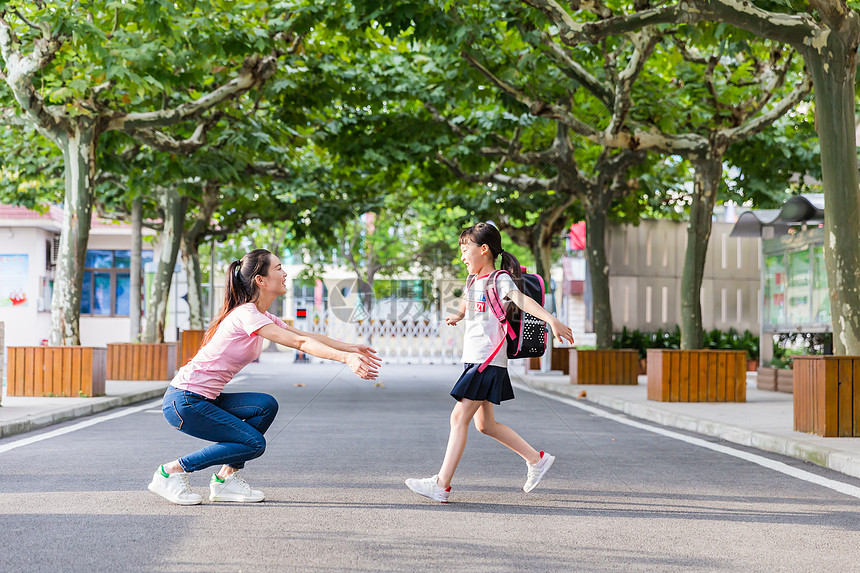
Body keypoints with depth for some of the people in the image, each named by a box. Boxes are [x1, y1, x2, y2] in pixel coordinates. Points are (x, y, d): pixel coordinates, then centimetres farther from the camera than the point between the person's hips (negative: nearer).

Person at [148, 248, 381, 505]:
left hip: (205, 399, 9)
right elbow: (299, 342, -27)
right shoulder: (246, 314, -19)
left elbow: (308, 336, 13)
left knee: (266, 405, -1)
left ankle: (225, 479, 3)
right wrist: (345, 358, -32)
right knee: (254, 443, -10)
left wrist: (351, 348, 5)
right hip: (183, 402, -9)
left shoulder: (264, 317, 11)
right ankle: (171, 472, -5)